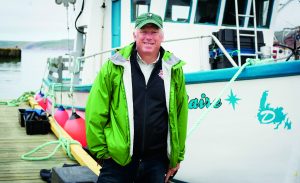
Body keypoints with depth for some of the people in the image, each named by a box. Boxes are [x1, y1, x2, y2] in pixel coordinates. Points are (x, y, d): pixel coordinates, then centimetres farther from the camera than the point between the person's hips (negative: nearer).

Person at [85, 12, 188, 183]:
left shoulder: (174, 69, 2)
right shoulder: (114, 67, -3)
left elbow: (180, 115, 6)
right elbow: (95, 113, -2)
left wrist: (178, 156, 8)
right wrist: (100, 151, -2)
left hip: (157, 160, 2)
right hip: (117, 158, -2)